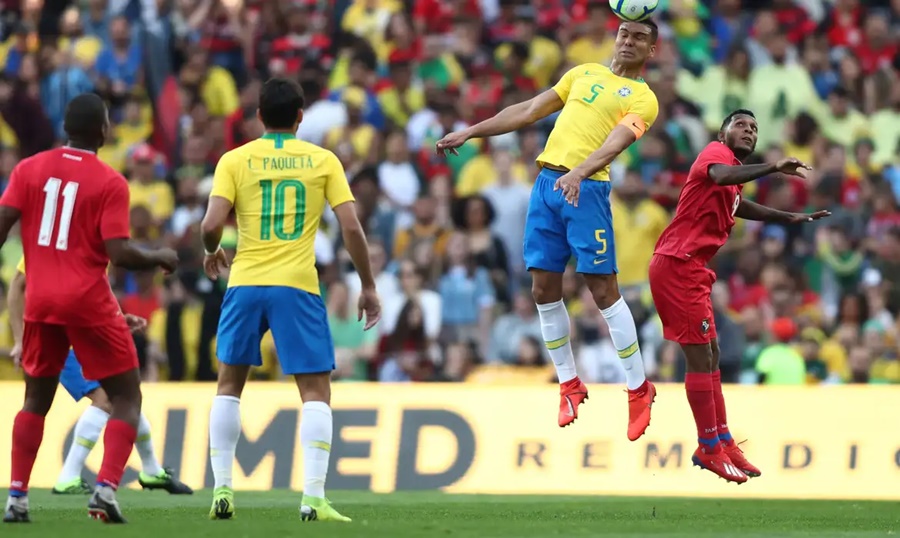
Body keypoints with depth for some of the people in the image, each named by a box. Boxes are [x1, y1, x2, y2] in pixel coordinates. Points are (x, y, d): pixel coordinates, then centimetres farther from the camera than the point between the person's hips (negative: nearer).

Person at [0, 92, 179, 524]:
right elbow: (120, 254, -14)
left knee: (36, 399, 18)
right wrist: (160, 259, 4)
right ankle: (106, 488, -12)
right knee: (127, 398, 6)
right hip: (88, 303, -4)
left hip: (40, 301, 4)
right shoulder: (110, 182, -8)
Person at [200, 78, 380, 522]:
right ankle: (313, 496, -10)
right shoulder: (322, 160, 5)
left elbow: (211, 224, -7)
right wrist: (368, 287, 8)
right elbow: (351, 226, -1)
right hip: (297, 286, -1)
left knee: (229, 385, 18)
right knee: (316, 390, 4)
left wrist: (212, 253, 16)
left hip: (245, 284, 1)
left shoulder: (235, 160, 4)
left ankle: (222, 490, 12)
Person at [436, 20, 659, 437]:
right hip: (547, 180, 6)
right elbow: (529, 111, 23)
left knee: (603, 289, -9)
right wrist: (469, 133, 19)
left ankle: (638, 390, 0)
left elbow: (618, 139, -16)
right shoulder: (585, 73, 20)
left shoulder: (643, 98, 1)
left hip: (586, 189, -6)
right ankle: (569, 384, 16)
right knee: (544, 289, 4)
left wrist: (580, 172, -34)